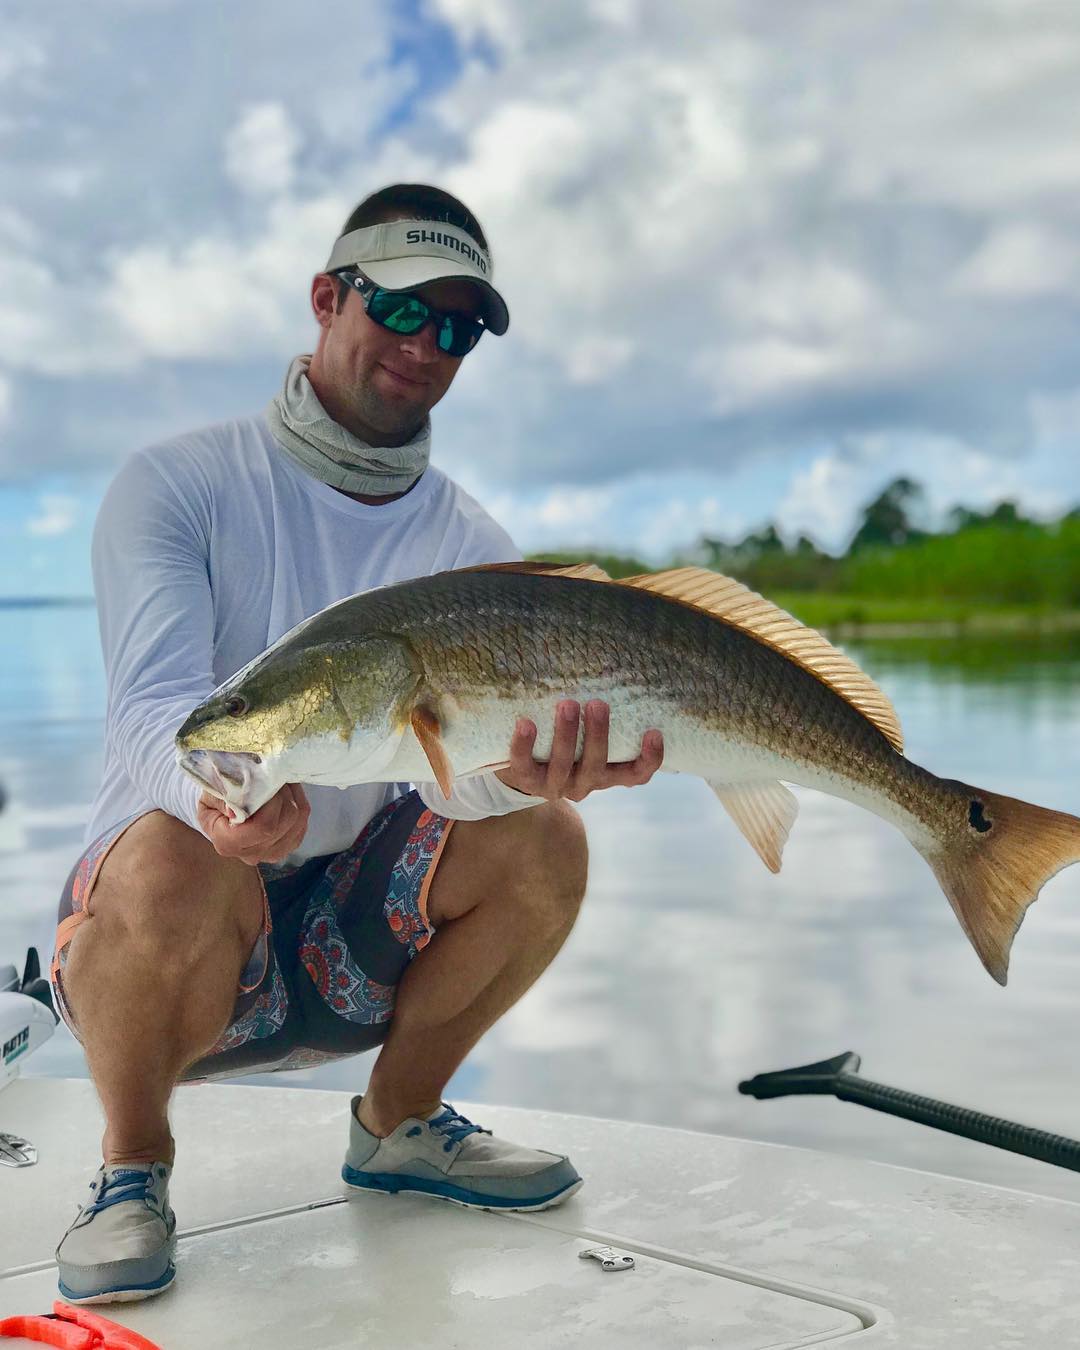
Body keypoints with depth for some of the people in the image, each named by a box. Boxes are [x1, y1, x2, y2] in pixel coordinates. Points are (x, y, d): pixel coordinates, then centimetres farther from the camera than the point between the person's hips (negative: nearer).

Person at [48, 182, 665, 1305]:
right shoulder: (179, 485, -9)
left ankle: (397, 1123, 6)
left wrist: (520, 770, -44)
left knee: (539, 841, -18)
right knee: (176, 861, -36)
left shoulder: (469, 546, 0)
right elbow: (156, 707, -24)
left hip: (343, 938, 4)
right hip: (158, 915, -4)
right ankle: (132, 1165, -6)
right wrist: (218, 787, -49)